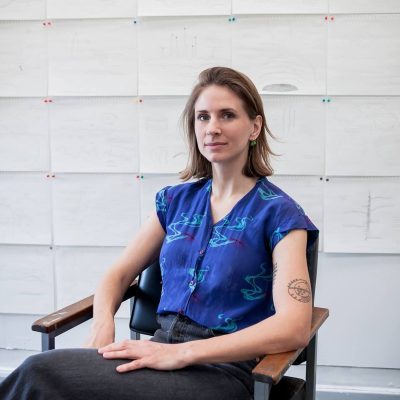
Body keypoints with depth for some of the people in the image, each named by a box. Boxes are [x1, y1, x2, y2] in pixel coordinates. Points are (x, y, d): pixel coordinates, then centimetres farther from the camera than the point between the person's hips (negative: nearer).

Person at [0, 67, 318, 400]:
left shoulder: (279, 214, -3)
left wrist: (183, 352, -23)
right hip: (161, 347, 5)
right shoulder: (176, 200, 15)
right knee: (43, 370, -27)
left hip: (224, 368, -5)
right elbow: (118, 275, 18)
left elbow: (294, 327, -16)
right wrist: (102, 328, -6)